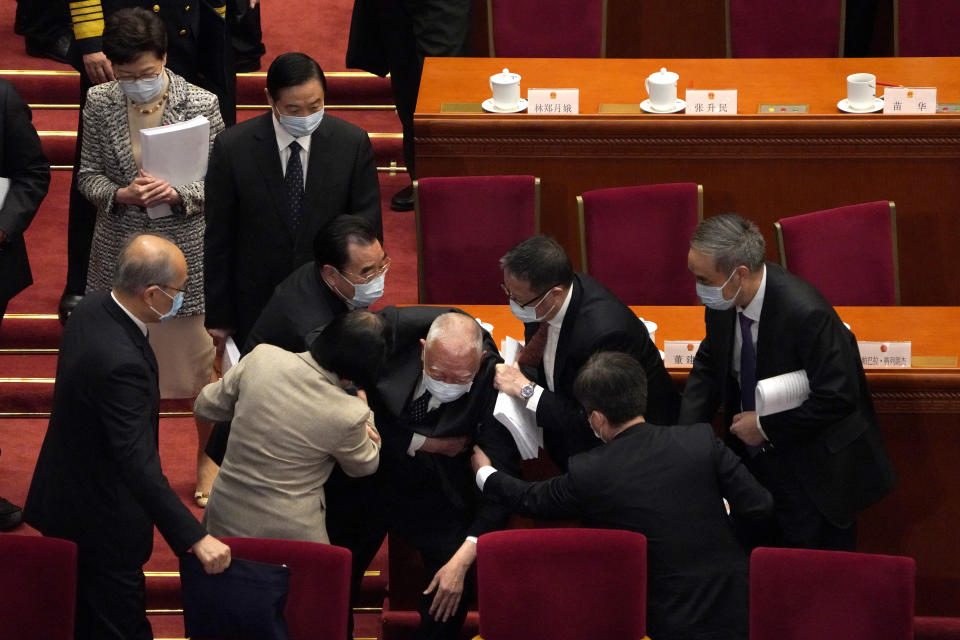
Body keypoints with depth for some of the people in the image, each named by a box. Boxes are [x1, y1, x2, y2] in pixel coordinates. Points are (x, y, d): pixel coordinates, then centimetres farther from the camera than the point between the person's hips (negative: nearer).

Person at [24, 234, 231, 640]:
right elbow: (140, 464, -39)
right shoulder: (120, 361, -36)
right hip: (100, 521, -9)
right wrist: (195, 538, -41)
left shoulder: (92, 309, -7)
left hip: (65, 496, 9)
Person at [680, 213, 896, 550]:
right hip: (754, 458, 7)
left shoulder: (806, 313, -32)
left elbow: (838, 396, -26)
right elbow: (709, 365, 7)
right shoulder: (723, 303, -10)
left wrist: (766, 427, -19)